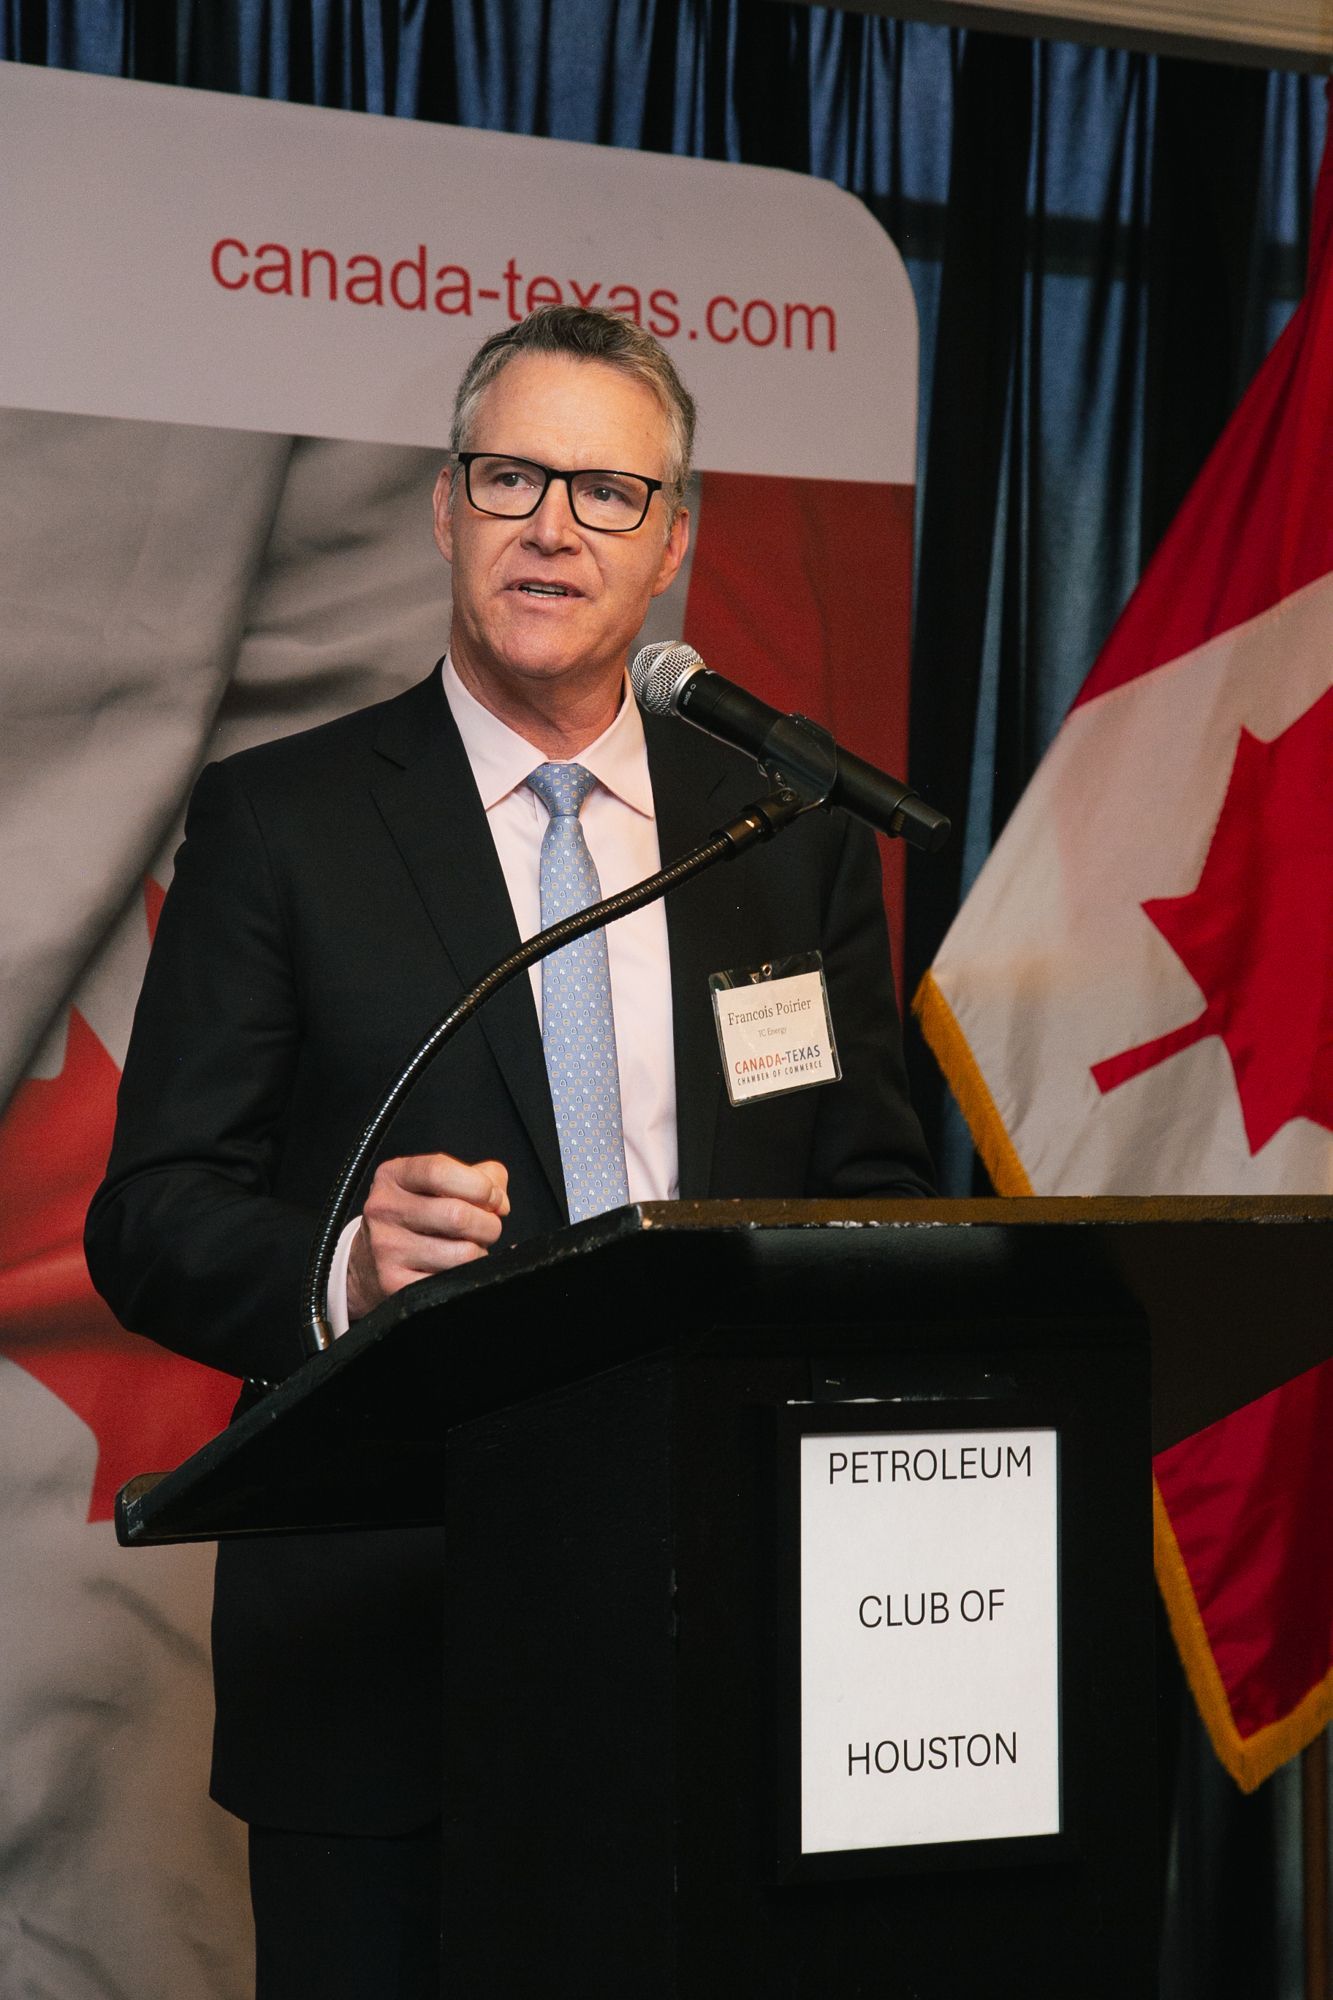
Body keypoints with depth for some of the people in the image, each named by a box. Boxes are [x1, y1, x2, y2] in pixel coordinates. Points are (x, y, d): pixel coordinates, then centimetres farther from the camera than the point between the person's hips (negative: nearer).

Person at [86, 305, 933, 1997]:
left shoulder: (797, 838, 11)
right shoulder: (278, 820, 2)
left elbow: (875, 1196, 13)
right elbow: (151, 1219, -2)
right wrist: (340, 1267, -23)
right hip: (380, 1650, -2)